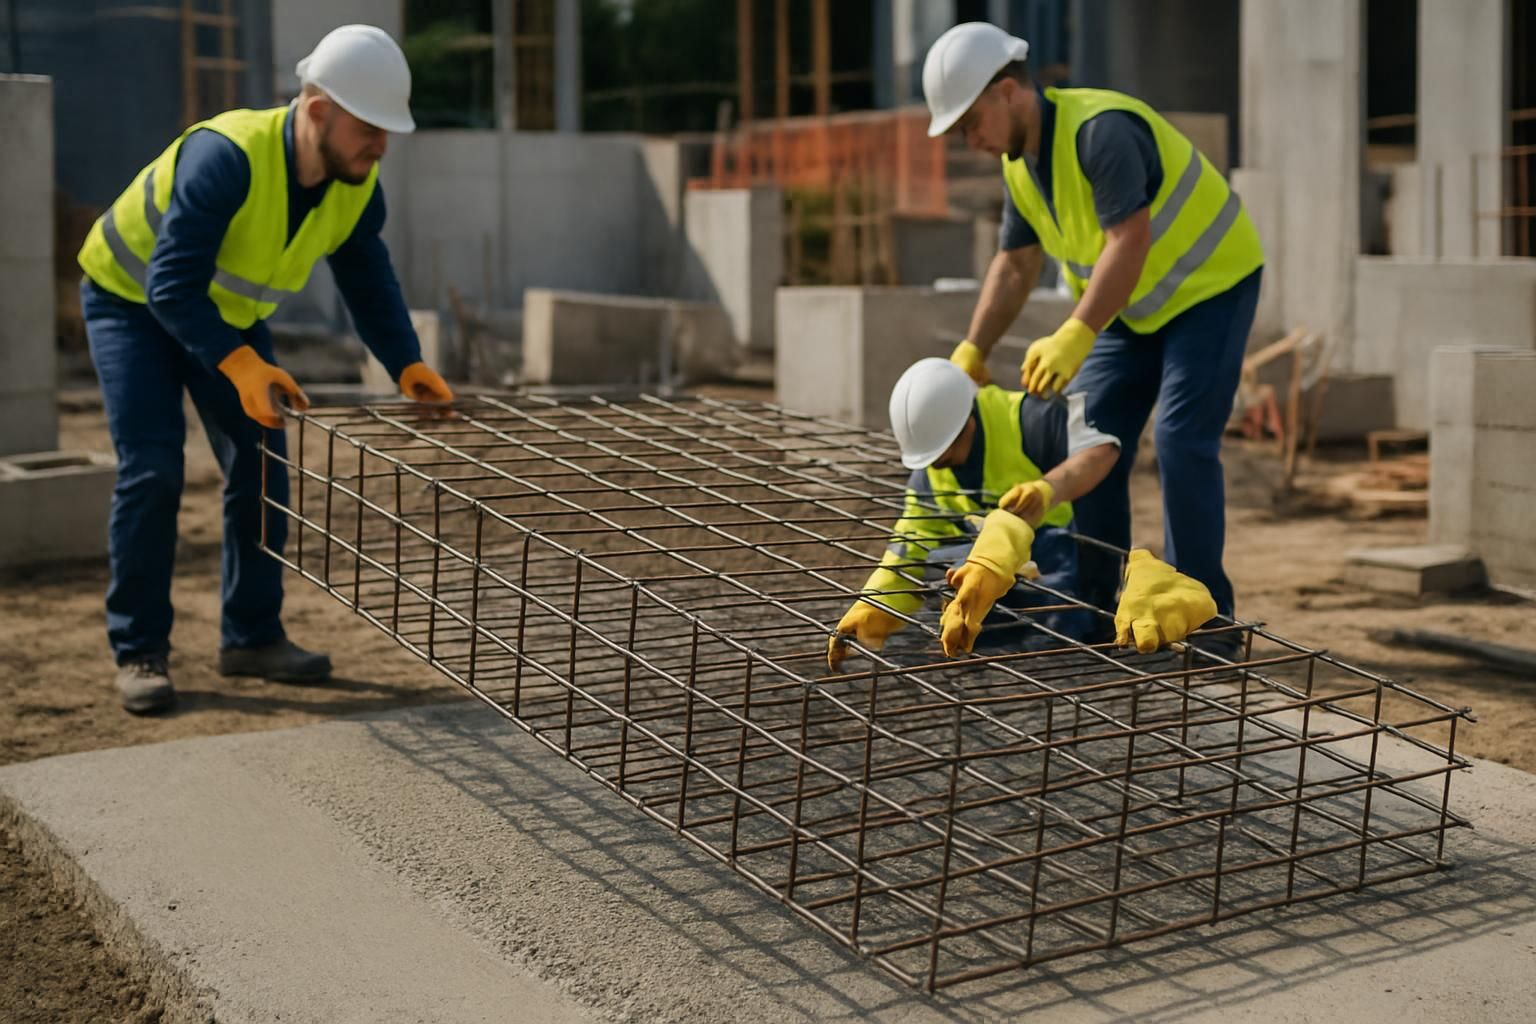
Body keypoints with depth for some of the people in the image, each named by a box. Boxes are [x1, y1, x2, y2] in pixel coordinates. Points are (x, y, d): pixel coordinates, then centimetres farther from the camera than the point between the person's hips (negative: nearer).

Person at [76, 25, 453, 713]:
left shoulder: (357, 185, -17)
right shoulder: (227, 156, -38)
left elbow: (369, 283, -8)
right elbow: (172, 283, -41)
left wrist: (407, 365, -23)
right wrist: (240, 365, -53)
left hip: (228, 311, 6)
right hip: (132, 299, -6)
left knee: (261, 467, 0)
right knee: (151, 471, -15)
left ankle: (252, 637, 12)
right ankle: (138, 651, -4)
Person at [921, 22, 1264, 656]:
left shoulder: (1100, 130, -28)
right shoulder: (1018, 163, 0)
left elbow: (1129, 243, -36)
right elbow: (1013, 267, 6)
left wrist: (1074, 338, -43)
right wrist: (971, 354, -3)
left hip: (1209, 285, -9)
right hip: (1138, 304, 9)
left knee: (1182, 442, -15)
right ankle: (1091, 609, 11)